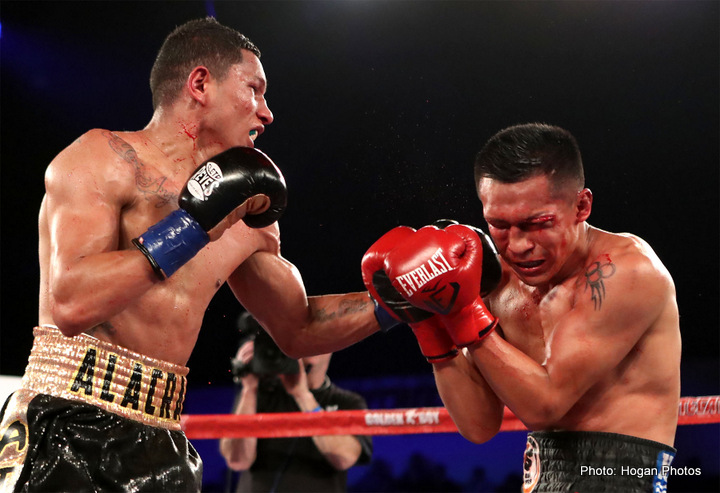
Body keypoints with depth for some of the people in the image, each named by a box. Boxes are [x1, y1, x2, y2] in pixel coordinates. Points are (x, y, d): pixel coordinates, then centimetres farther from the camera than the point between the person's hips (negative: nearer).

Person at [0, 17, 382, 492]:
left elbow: (298, 328, 25)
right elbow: (70, 305, -18)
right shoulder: (105, 157, -5)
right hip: (68, 431, -6)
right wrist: (192, 228, -17)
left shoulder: (246, 219, 15)